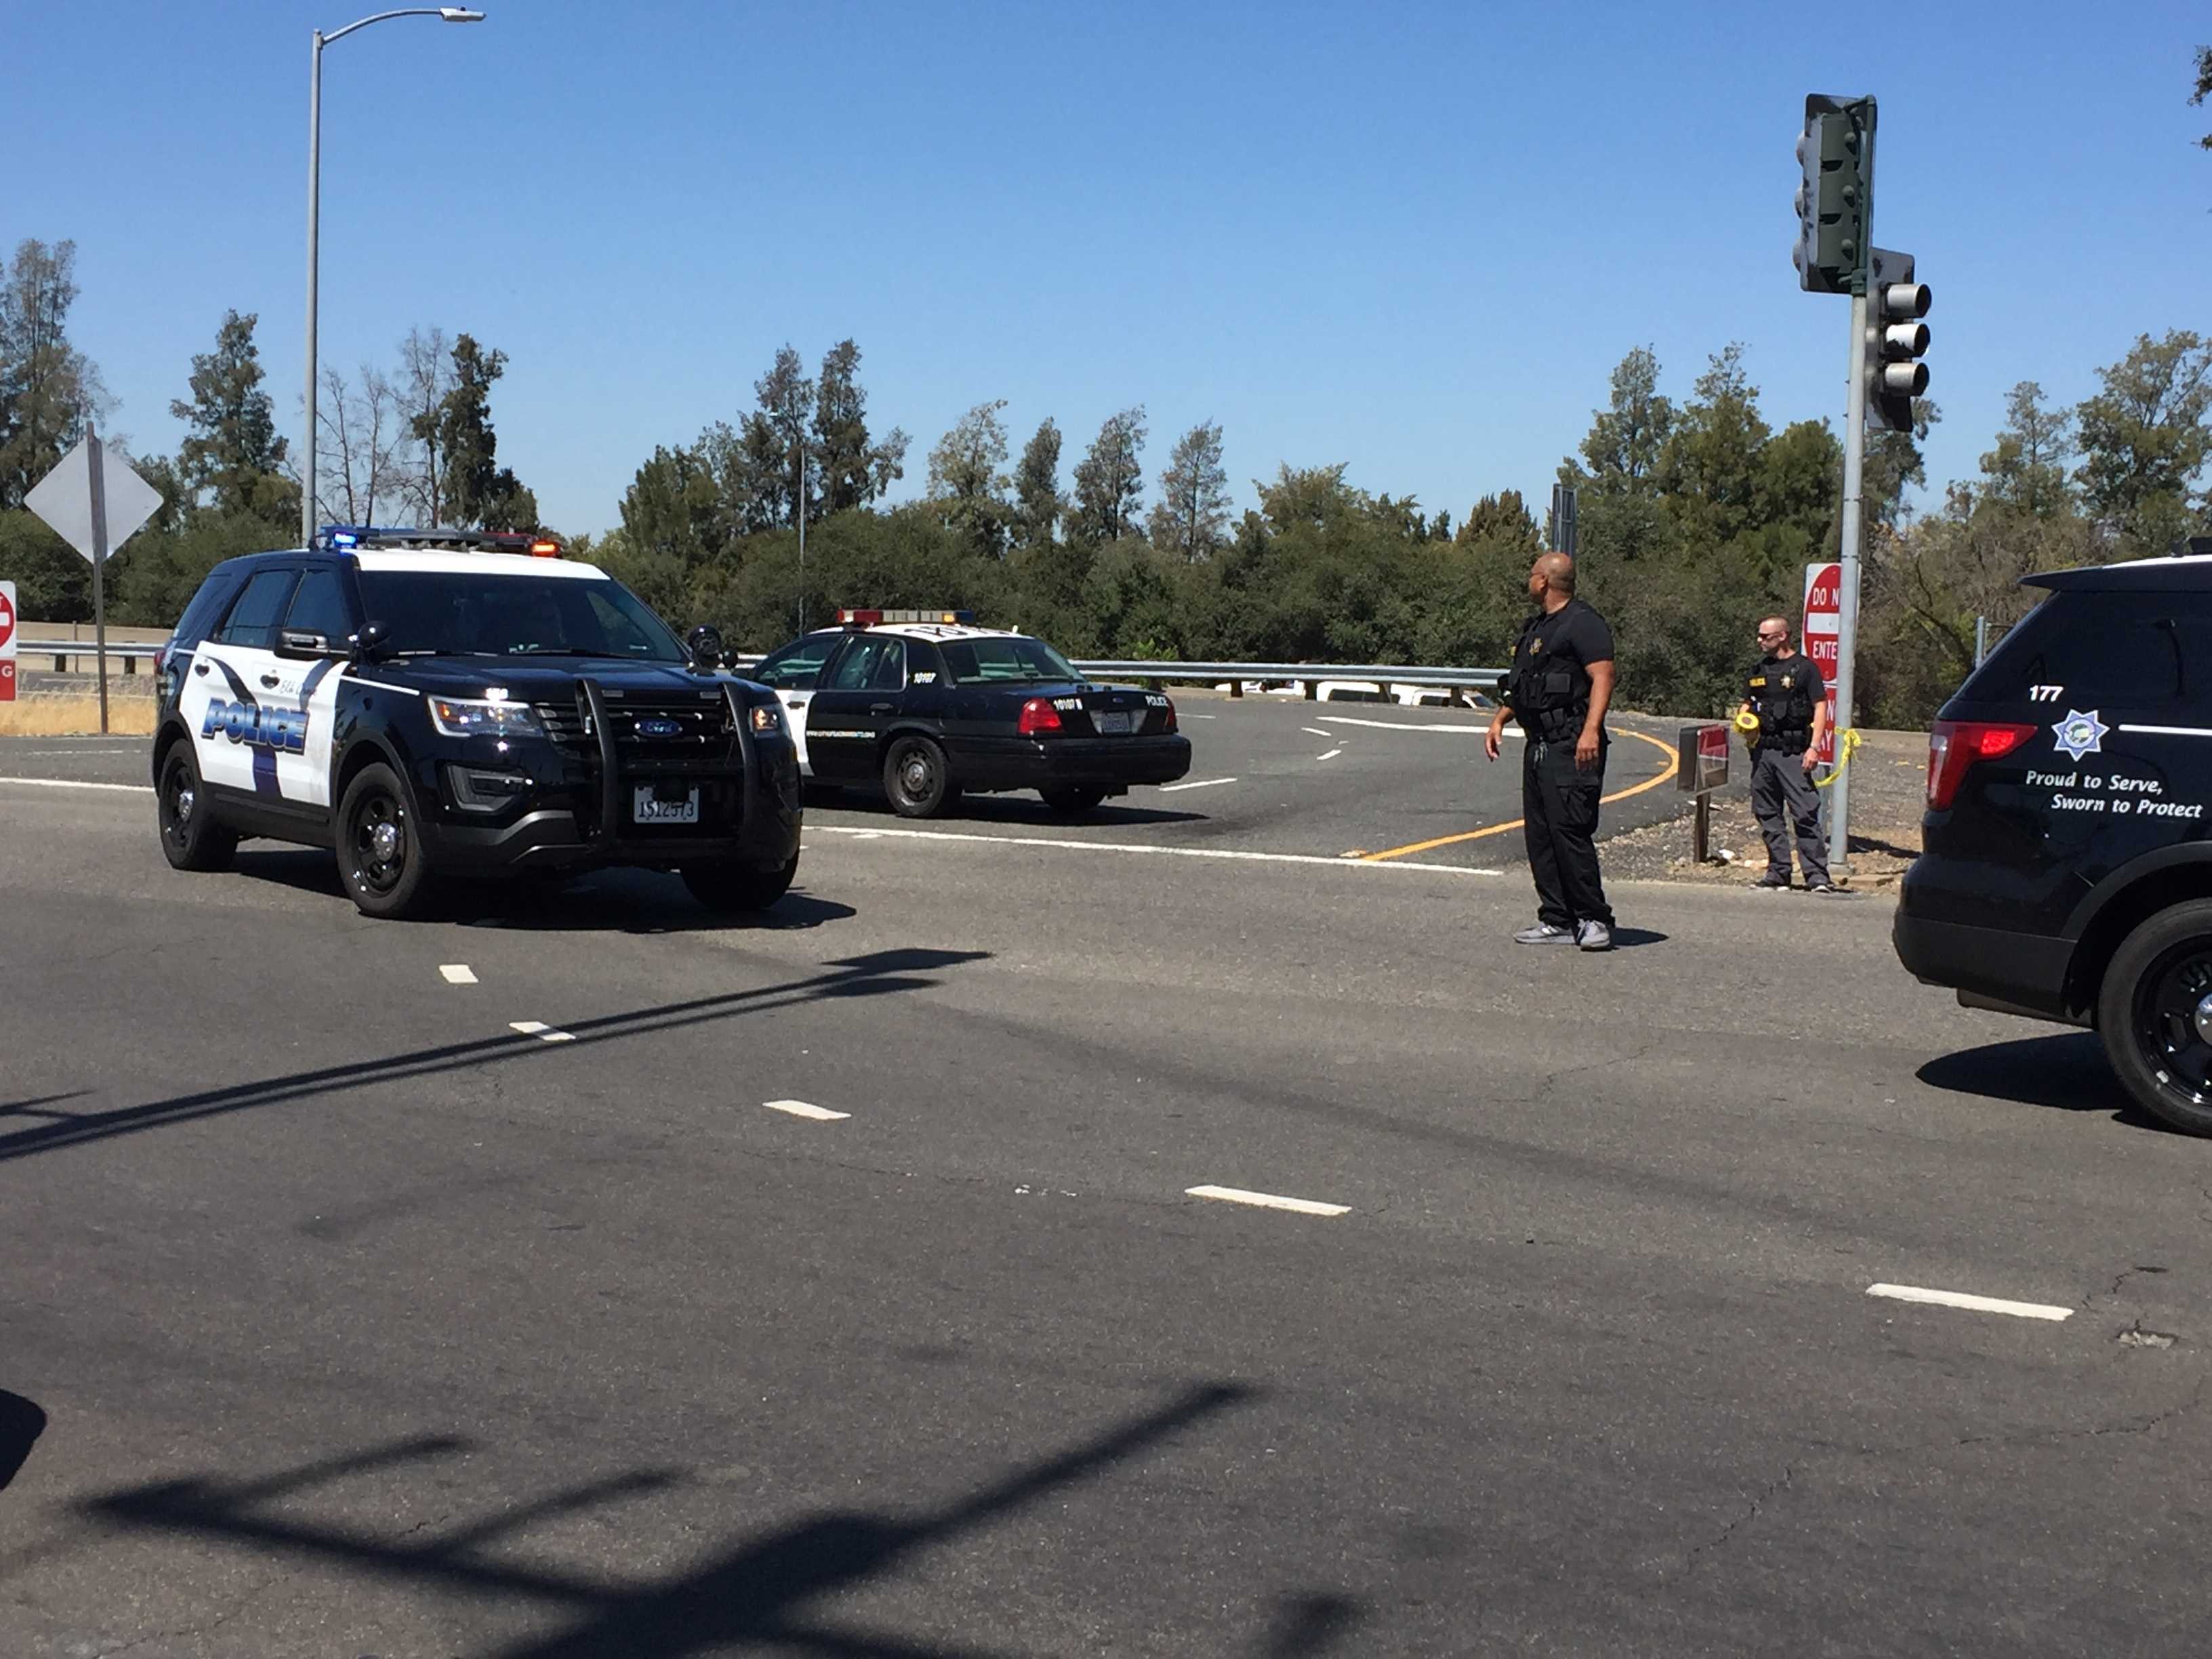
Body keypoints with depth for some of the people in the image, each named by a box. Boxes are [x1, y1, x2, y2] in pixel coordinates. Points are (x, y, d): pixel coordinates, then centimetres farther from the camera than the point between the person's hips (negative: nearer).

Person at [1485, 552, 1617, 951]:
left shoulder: (1583, 623, -8)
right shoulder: (1535, 627, 22)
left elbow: (1602, 677, -18)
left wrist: (1591, 730, -28)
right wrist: (1499, 719, 20)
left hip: (1572, 747, -10)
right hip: (1538, 745, 10)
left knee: (1570, 828, -14)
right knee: (1539, 833, 7)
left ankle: (1594, 920, -7)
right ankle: (1558, 921, 11)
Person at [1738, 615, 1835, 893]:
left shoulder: (1805, 667, -2)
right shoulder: (1759, 670, 16)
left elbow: (1820, 707, -5)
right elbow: (1747, 704, 26)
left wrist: (1814, 747, -14)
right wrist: (1743, 720, 2)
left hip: (1793, 752, -7)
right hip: (1762, 749, 7)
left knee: (1804, 813, -10)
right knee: (1768, 814, 8)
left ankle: (1817, 875, -10)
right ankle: (1778, 872, 16)